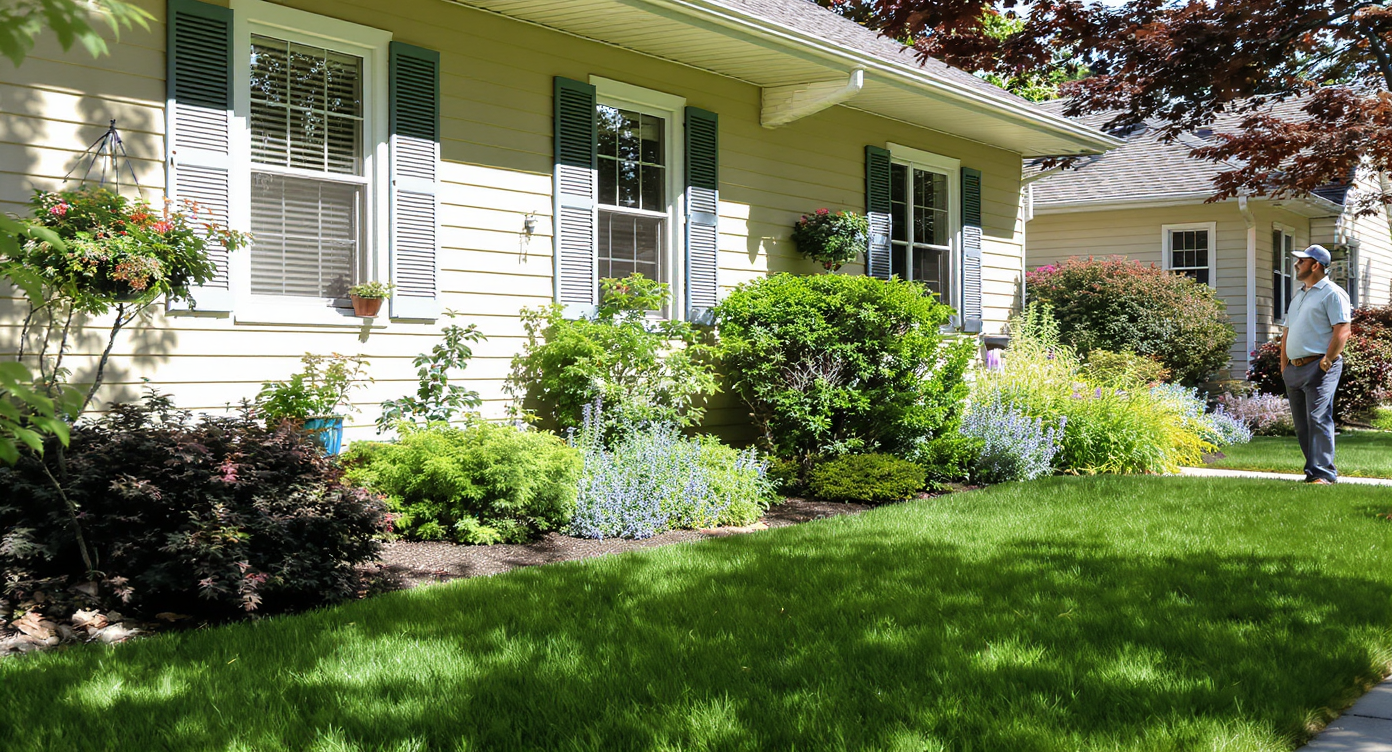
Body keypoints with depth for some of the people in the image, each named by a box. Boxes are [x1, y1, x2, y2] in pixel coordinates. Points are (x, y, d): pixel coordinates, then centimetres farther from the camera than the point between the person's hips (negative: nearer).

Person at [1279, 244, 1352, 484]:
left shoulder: (1332, 293, -4)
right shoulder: (1297, 294, 22)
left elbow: (1342, 330, -12)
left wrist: (1326, 362, -16)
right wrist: (1284, 366, 16)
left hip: (1319, 367, -8)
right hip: (1294, 368, 8)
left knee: (1318, 419, -14)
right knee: (1301, 425, 9)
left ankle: (1323, 473, -13)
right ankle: (1314, 470, 16)